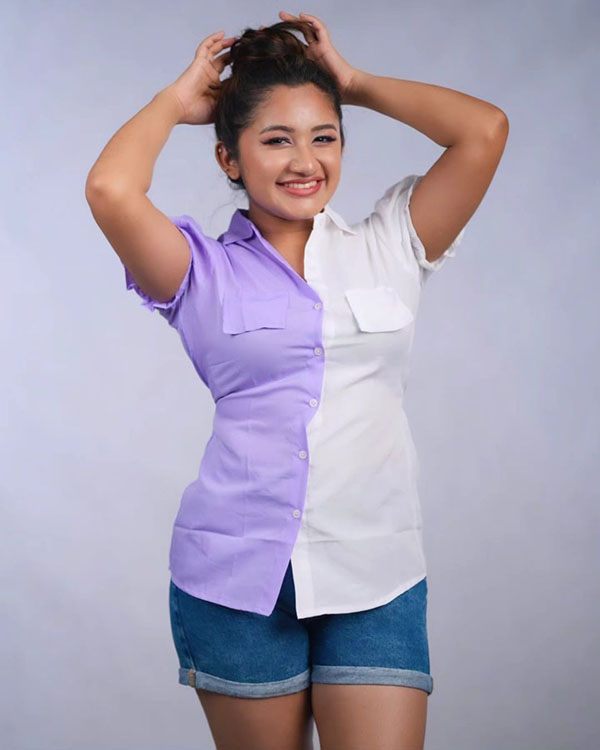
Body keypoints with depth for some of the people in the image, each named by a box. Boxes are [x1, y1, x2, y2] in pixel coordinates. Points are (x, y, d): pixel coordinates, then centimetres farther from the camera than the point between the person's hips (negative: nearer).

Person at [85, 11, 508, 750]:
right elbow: (110, 190, -14)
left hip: (376, 574, 1)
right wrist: (178, 99, 3)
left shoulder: (388, 247, 8)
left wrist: (358, 83, 9)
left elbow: (485, 130, -1)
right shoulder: (207, 271, 3)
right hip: (238, 574, -1)